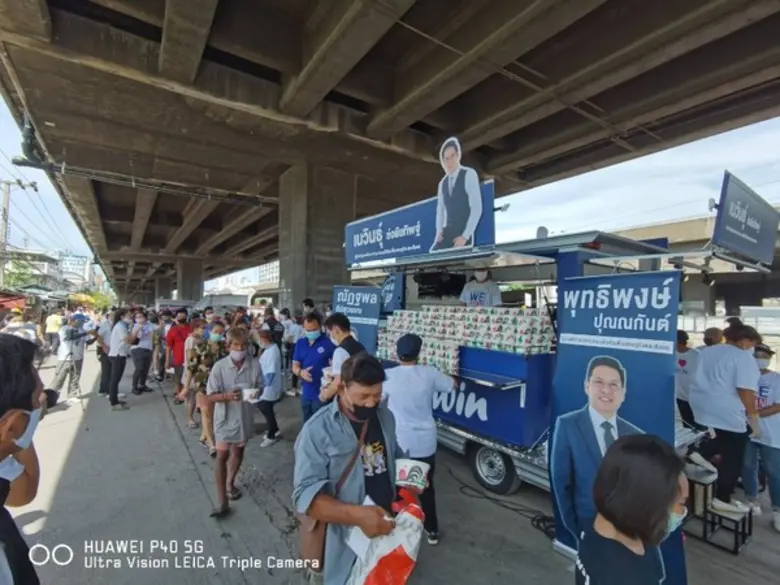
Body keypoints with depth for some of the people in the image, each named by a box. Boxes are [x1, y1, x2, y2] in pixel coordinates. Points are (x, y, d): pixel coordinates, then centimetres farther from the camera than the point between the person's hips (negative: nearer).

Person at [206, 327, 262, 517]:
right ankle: (222, 502, 15)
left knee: (238, 452, 21)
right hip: (225, 418, -2)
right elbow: (211, 395, -12)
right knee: (222, 456, 3)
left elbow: (260, 387, 0)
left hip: (245, 416, 3)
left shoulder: (255, 365, -11)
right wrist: (227, 396, -32)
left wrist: (256, 393, -23)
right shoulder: (219, 367, -16)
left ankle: (230, 483, 46)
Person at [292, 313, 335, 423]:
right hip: (306, 393, 6)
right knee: (307, 424, 21)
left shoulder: (329, 343, -13)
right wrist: (301, 372, -16)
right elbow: (295, 366, 7)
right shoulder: (300, 343, 5)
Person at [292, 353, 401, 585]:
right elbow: (305, 495, -26)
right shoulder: (317, 430, -23)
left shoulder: (385, 416, -4)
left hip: (386, 529, 6)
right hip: (346, 542, -5)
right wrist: (357, 515, -38)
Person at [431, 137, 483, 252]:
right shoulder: (442, 184, 15)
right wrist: (439, 231, 0)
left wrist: (465, 236, -18)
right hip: (447, 234, 5)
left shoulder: (469, 175, -4)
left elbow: (477, 209, -12)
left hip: (463, 234, -5)